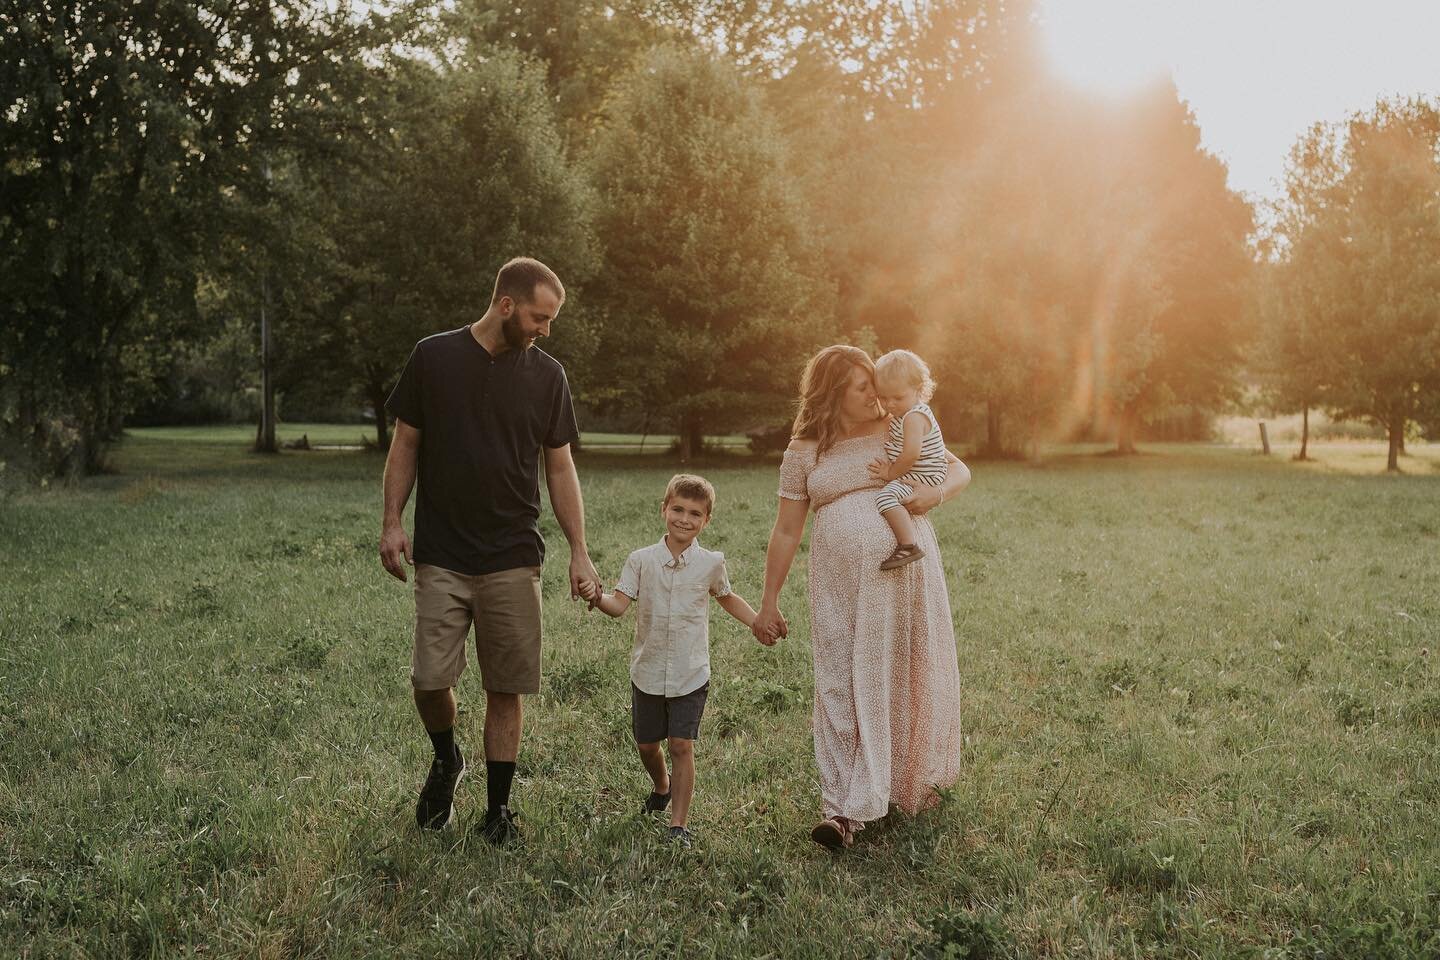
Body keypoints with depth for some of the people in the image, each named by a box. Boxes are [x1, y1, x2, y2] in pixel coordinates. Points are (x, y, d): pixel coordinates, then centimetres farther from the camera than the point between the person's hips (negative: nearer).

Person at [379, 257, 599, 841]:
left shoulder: (547, 376, 5)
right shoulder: (434, 358, 1)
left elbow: (560, 468, 8)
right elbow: (405, 445, 7)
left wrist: (579, 552, 2)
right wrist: (391, 522, -3)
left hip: (514, 562, 1)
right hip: (441, 557, -1)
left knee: (507, 689, 2)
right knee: (430, 679, -7)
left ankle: (498, 809, 17)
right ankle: (445, 761, 25)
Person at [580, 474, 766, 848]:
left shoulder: (711, 563, -2)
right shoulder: (641, 560, -4)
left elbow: (727, 599, 18)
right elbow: (619, 604, -13)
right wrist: (597, 597, -34)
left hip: (691, 674, -1)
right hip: (648, 672, 2)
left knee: (681, 745, -8)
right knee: (646, 744, 14)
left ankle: (679, 824, 4)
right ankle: (661, 787, 47)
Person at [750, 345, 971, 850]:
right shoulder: (803, 454, 6)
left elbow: (960, 470, 14)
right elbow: (786, 532, 8)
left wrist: (937, 491, -9)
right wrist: (768, 603, 7)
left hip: (908, 575, 1)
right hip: (842, 585, -1)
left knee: (905, 681, 7)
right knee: (842, 688, -4)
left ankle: (913, 783, 21)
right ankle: (841, 809, -2)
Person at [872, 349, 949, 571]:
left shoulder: (914, 417, -21)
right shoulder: (902, 414, 11)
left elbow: (911, 455, -29)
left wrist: (892, 474, -17)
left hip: (923, 477, -11)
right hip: (913, 476, 11)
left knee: (886, 496, -30)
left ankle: (908, 546, -38)